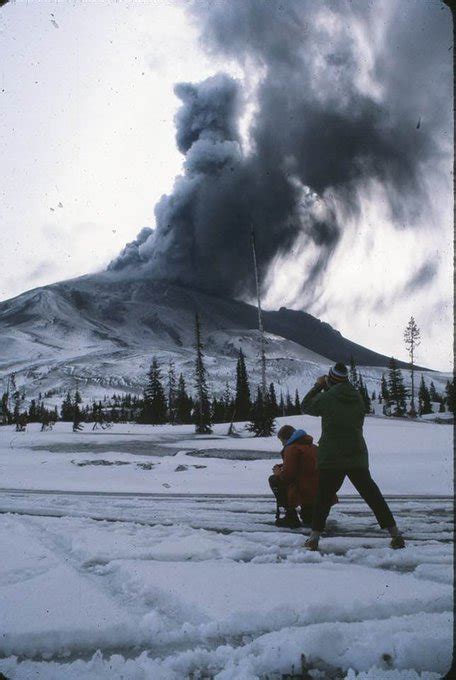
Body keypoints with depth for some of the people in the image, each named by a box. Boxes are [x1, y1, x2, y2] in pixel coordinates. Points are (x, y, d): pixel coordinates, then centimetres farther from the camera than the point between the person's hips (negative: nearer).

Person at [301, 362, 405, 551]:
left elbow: (306, 406, 5)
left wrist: (318, 386, 16)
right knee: (372, 495, 9)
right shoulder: (357, 398, 6)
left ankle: (314, 537, 6)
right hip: (357, 457, 4)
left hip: (330, 458, -4)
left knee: (323, 497, 8)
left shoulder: (326, 398, -9)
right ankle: (395, 534, 9)